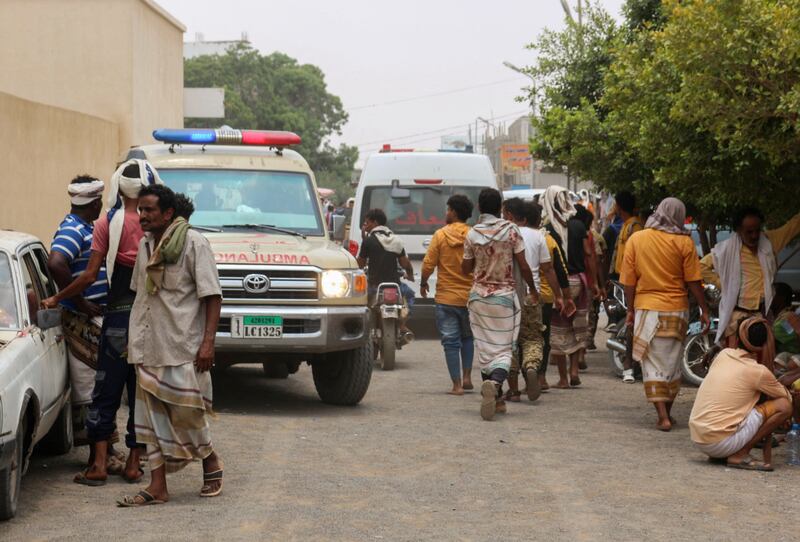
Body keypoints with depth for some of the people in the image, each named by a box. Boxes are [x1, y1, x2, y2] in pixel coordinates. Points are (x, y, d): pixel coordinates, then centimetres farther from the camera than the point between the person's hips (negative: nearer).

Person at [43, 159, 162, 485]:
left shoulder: (108, 223, -6)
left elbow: (90, 276, -7)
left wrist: (56, 299, 5)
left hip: (119, 313, -1)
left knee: (107, 391, 5)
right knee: (142, 393, 8)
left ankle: (99, 464, 1)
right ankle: (134, 464, 10)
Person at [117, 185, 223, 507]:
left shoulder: (193, 243, -8)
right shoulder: (145, 245, 13)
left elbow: (212, 296, -10)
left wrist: (208, 341, -18)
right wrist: (135, 340, 18)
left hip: (183, 347, -7)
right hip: (149, 348, 7)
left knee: (186, 413, -3)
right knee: (154, 418, 4)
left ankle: (212, 465, 22)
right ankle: (157, 488, 5)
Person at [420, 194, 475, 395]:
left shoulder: (441, 235, -8)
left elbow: (428, 264, -7)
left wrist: (423, 283, 11)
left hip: (446, 297, -2)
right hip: (470, 296, 2)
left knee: (451, 341, 3)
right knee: (467, 337, 22)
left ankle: (457, 385, 0)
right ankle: (467, 377, 14)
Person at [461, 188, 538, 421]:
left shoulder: (472, 234, -3)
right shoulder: (511, 231, -7)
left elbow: (466, 269, 6)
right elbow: (523, 266, -5)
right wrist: (533, 290, 9)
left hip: (479, 297, 2)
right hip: (504, 297, -2)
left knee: (484, 348, 12)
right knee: (503, 349, -1)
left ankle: (495, 398, 14)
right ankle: (495, 382, -30)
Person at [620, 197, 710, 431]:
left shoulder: (636, 240, 0)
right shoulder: (684, 242, -5)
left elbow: (629, 281, 1)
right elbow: (693, 281, -4)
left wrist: (630, 310, 11)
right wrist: (704, 310, 4)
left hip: (647, 308, 0)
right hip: (676, 310, 0)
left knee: (653, 365, 2)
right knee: (672, 364, 13)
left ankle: (663, 416, -7)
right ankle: (667, 412, 20)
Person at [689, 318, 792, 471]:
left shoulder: (723, 355, 7)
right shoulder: (759, 372, -8)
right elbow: (787, 397, 9)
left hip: (697, 438, 7)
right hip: (722, 443, -7)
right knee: (783, 406, -4)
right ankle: (739, 456, -5)